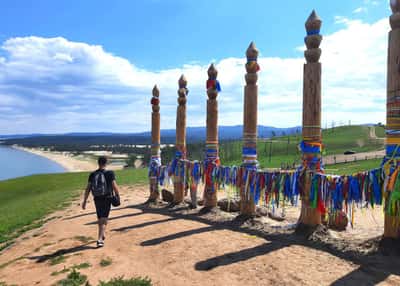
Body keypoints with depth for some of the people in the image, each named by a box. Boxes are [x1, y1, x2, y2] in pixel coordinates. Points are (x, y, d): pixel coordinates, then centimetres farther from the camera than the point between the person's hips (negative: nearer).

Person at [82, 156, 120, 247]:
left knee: (100, 219, 20)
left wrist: (84, 201, 4)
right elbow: (114, 186, -11)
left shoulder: (92, 174, 0)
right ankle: (100, 239, -9)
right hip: (107, 199, -3)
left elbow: (88, 189, -1)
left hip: (97, 199, 3)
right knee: (103, 219, 1)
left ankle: (102, 234, 39)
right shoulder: (109, 174, -9)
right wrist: (118, 195, 5)